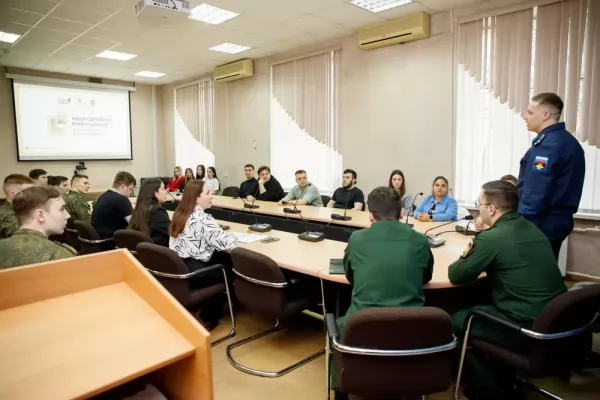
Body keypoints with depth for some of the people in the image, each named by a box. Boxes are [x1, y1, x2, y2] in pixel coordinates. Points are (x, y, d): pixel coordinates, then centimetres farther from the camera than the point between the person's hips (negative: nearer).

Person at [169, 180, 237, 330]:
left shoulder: (179, 214, 8)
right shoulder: (202, 218, -18)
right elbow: (227, 243, -19)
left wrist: (218, 232, 15)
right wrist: (231, 238, 2)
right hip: (192, 273, -8)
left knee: (220, 258, 21)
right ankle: (209, 318, 28)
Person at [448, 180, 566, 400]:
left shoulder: (491, 238, -19)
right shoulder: (532, 229, 6)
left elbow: (456, 276, -9)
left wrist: (466, 257, 9)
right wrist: (477, 258, 12)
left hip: (529, 329, -8)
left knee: (457, 321, 8)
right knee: (480, 309, 25)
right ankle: (503, 382, 34)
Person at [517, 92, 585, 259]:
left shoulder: (547, 144, -19)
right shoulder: (569, 141, 12)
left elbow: (536, 192, -23)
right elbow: (557, 187, 15)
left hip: (543, 222, -9)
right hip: (558, 219, 9)